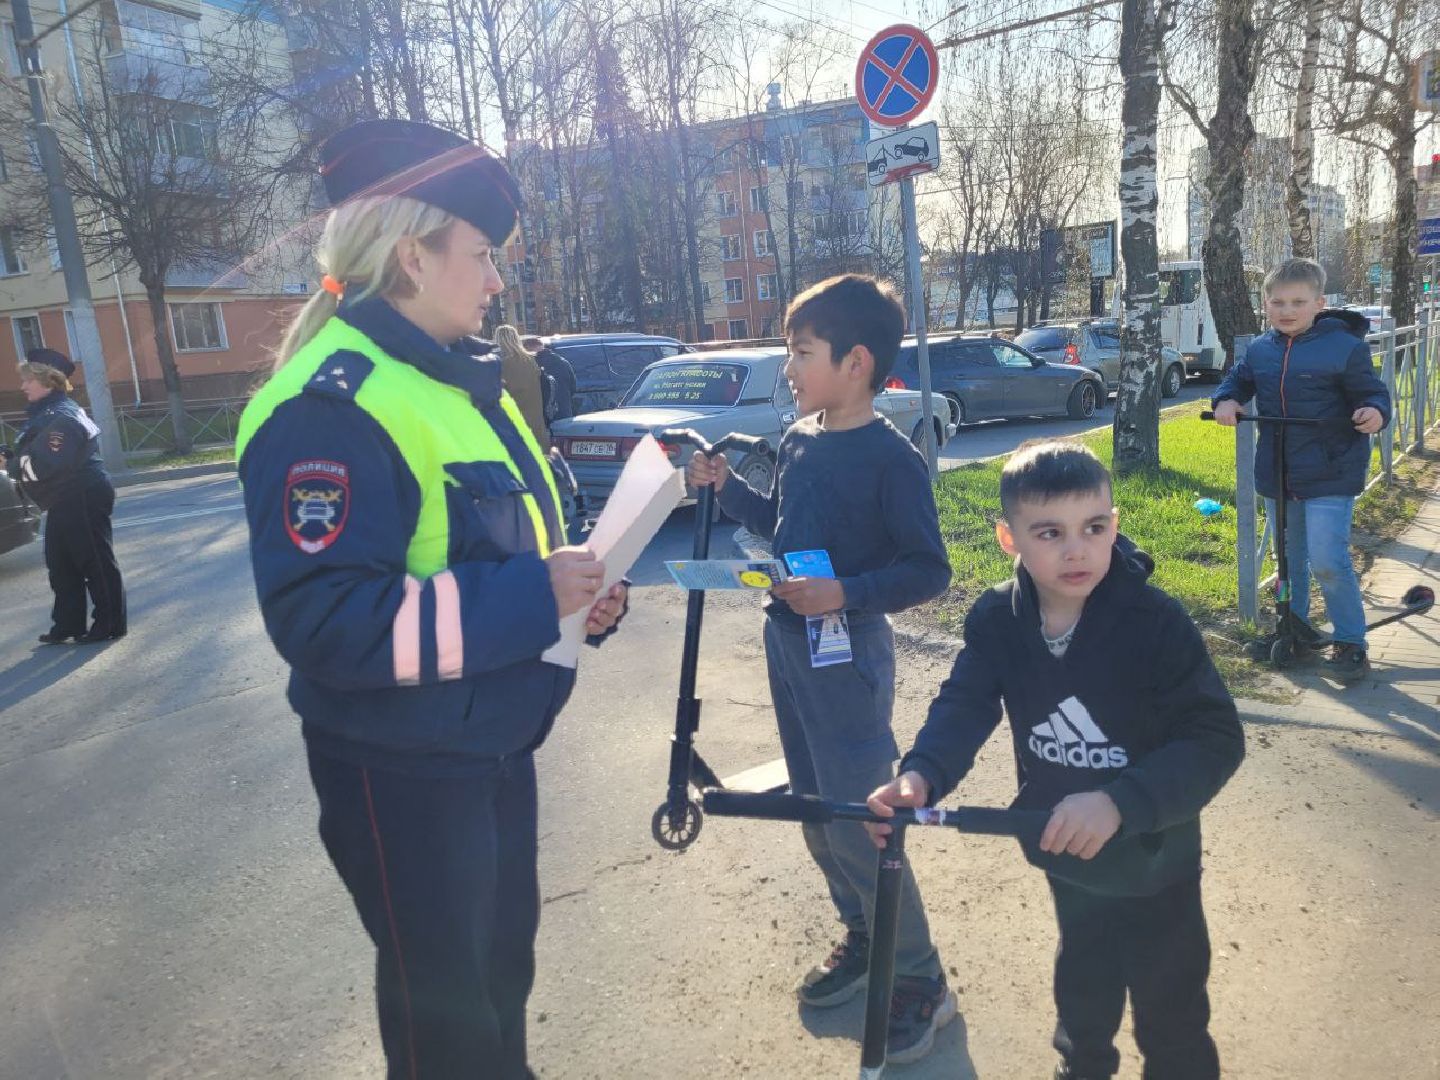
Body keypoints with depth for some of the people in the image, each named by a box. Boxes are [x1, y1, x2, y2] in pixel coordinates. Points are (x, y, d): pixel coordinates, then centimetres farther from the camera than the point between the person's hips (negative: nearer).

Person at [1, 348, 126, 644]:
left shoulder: (63, 416, -18)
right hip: (64, 502, 11)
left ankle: (110, 623, 6)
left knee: (96, 561, -2)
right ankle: (68, 624, 24)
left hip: (83, 500, -11)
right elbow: (34, 455, 18)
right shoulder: (44, 413, 15)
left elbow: (47, 463, -26)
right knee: (60, 563, 15)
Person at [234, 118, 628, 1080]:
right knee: (443, 1002, 13)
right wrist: (529, 599, -30)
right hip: (402, 771, -9)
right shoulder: (330, 406, -23)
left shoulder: (463, 379, 8)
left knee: (505, 955, 27)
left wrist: (575, 587, -1)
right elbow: (324, 623, -30)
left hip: (498, 740, 9)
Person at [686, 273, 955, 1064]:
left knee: (858, 828, -2)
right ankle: (863, 939, 38)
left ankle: (921, 982, 18)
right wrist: (725, 487, 8)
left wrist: (846, 593, -30)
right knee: (815, 814, 18)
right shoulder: (797, 441, 5)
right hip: (786, 644, 8)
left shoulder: (891, 458, -17)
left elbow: (927, 571, -17)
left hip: (847, 655, -8)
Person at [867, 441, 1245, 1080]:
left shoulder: (1156, 622, -27)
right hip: (1066, 855, 4)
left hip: (1153, 864, -4)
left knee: (1171, 1025, 13)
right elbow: (963, 707, -17)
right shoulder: (995, 620, -14)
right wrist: (920, 776, -38)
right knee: (1083, 986, 30)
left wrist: (1119, 803, -41)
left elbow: (1216, 739, -27)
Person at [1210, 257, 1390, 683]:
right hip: (1277, 475, 6)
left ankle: (1350, 642, 5)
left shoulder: (1345, 346, -10)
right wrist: (1226, 400, -1)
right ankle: (1296, 627, 35)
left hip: (1330, 475, -6)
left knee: (1327, 562, -12)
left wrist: (1375, 411, -27)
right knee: (1290, 558, 19)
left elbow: (1372, 392, -5)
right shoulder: (1260, 349, 4)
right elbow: (1239, 379, 20)